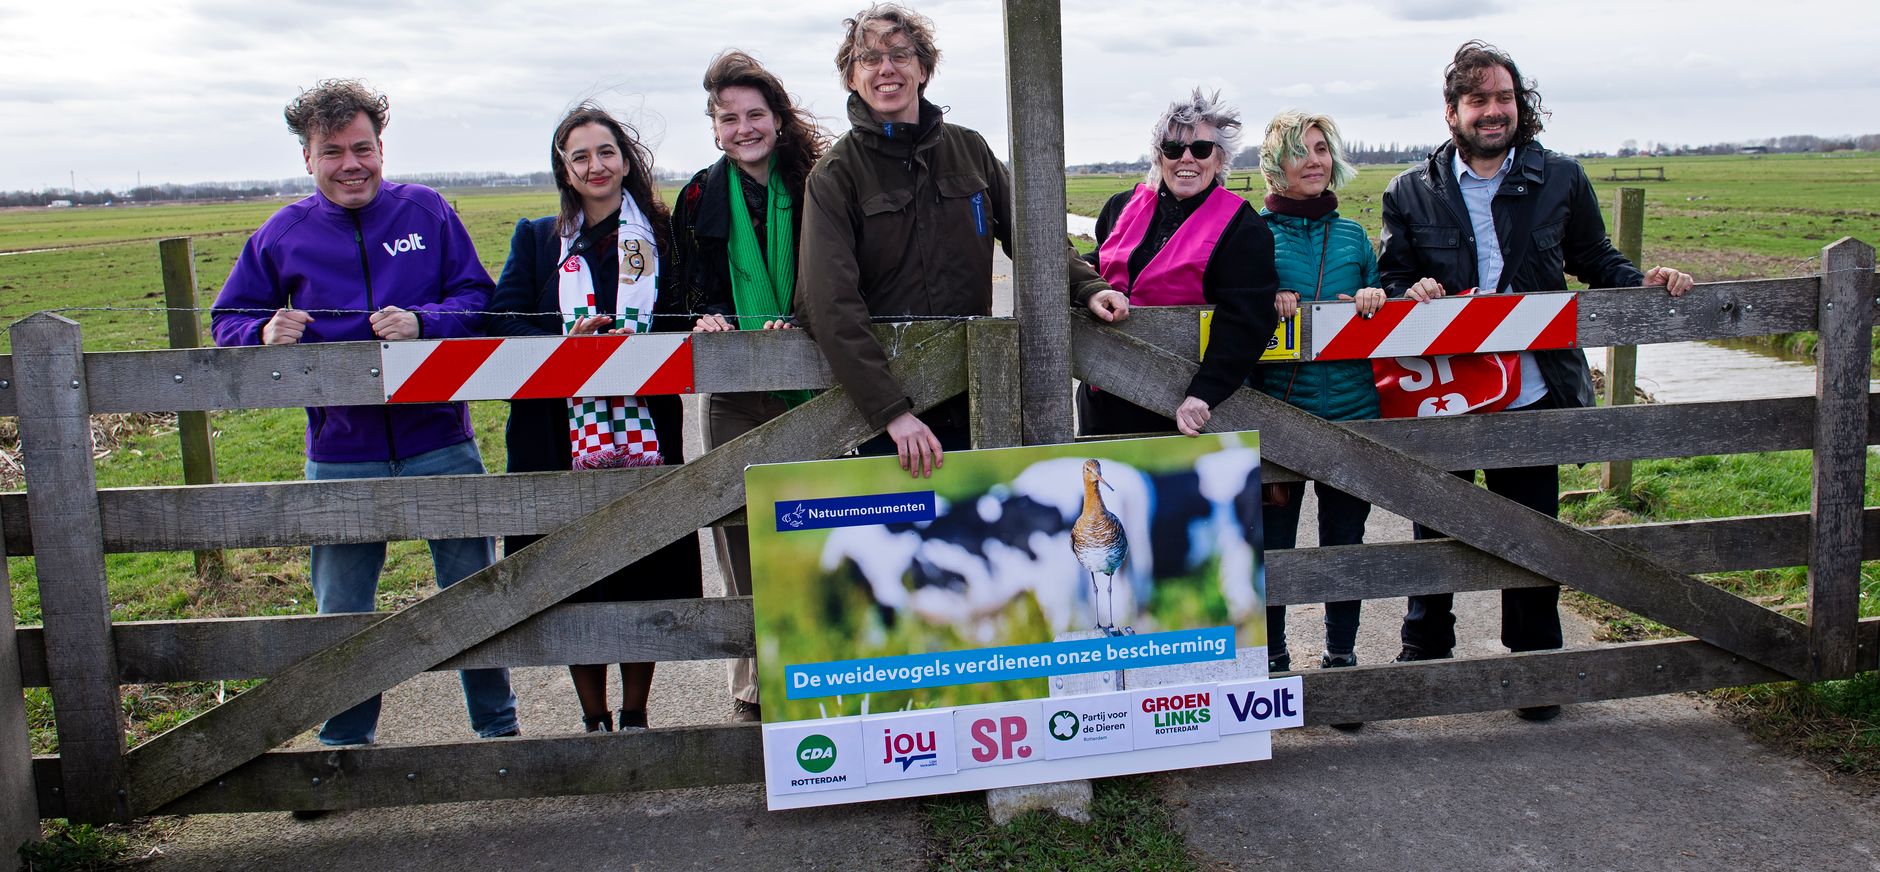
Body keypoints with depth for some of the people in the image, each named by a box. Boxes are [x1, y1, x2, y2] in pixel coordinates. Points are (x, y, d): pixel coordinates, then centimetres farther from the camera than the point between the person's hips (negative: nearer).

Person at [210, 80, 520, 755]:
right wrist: (267, 334, -15)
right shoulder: (281, 235, 3)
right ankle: (344, 746, 29)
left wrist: (421, 323, -19)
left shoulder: (427, 211, 1)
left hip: (440, 444, -1)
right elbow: (227, 325, 7)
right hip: (341, 456, 1)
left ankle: (498, 727, 29)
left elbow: (478, 299, -1)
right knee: (341, 616, 10)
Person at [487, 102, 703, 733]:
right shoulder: (537, 239, 13)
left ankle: (635, 716, 20)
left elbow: (686, 314, 9)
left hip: (645, 439, 0)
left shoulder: (662, 235, 11)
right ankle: (594, 720, 18)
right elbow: (504, 320, 3)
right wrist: (568, 342, -14)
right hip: (562, 439, 0)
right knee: (574, 585, 2)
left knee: (645, 582, 3)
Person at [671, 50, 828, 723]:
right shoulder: (701, 198, 7)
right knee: (740, 536, 0)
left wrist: (796, 326, -14)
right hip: (734, 393, 1)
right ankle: (754, 688, 11)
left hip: (808, 386, -1)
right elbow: (695, 286, 11)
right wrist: (714, 318, -10)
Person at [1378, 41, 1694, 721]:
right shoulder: (1411, 192, 1)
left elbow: (1594, 260, 11)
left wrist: (1642, 282, -7)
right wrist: (1411, 293, -17)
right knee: (1435, 531, 15)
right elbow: (1392, 280, 4)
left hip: (1533, 395, 0)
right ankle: (1425, 649, 34)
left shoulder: (1561, 179, 3)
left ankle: (1534, 664, 28)